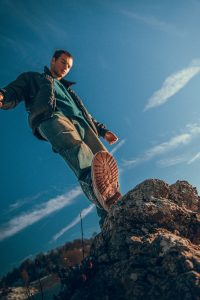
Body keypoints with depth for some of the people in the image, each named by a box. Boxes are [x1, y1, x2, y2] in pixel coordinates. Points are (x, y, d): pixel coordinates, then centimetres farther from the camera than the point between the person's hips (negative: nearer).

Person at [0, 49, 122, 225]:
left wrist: (103, 130, 26)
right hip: (50, 117, -5)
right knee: (73, 145, -41)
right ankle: (93, 182, -71)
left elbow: (86, 114, 43)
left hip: (80, 122, 5)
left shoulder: (68, 90, 46)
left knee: (103, 158, -24)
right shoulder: (32, 78, 33)